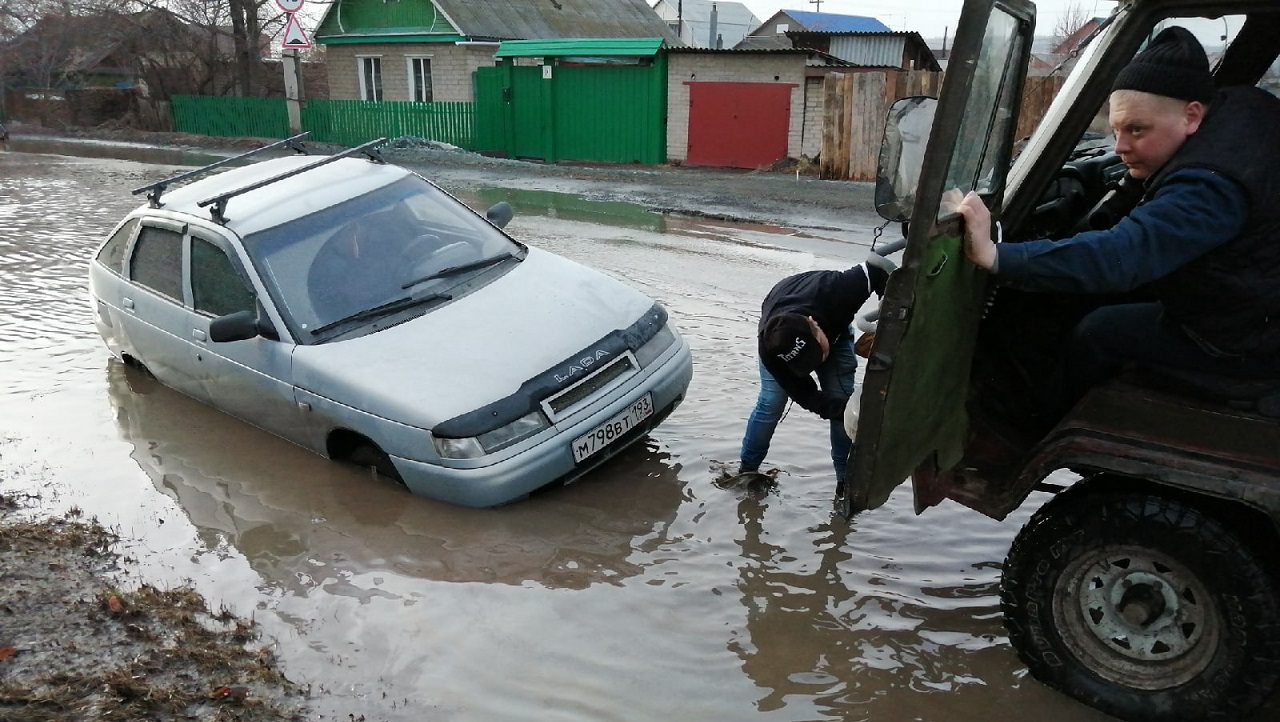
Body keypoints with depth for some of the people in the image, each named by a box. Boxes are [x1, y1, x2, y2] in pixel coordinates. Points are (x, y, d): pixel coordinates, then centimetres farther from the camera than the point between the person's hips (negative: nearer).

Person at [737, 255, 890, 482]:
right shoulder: (770, 352, -41)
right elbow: (809, 398, -33)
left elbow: (876, 267, -28)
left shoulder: (837, 292, -46)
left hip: (835, 327, 2)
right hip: (778, 337, -1)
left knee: (842, 396, -9)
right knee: (771, 401, -10)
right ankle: (746, 469, 11)